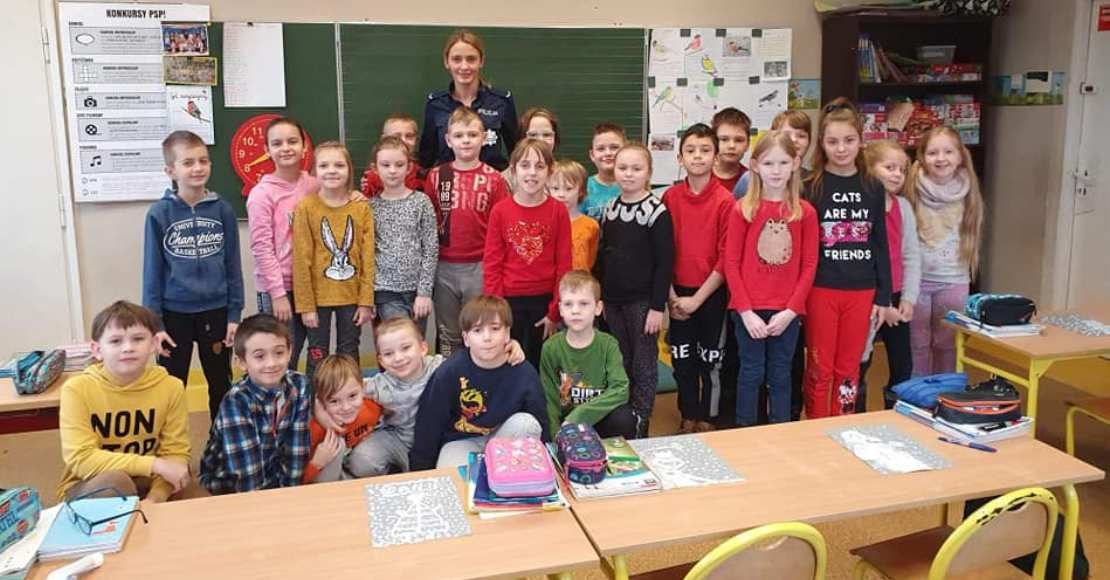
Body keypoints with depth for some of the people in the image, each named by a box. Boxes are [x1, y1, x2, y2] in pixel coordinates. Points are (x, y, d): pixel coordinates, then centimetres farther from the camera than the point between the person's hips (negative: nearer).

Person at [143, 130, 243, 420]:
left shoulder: (222, 209, -4)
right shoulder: (159, 213, -8)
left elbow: (233, 265, 1)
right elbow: (152, 271, -5)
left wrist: (234, 314, -1)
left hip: (216, 311, 2)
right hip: (175, 313, -1)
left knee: (221, 385, 16)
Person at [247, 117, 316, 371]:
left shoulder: (314, 185, 6)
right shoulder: (262, 193, -8)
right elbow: (261, 248, -10)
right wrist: (278, 292, -13)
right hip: (277, 288, -4)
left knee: (292, 359, 14)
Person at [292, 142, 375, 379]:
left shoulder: (361, 207, -2)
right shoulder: (305, 207, -8)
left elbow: (368, 257, -1)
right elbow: (301, 260, -8)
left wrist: (366, 301, -4)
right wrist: (305, 304, -10)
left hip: (352, 297, 2)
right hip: (318, 297, -2)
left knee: (349, 356, 14)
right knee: (317, 357, 9)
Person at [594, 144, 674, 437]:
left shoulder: (656, 211, -11)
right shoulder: (610, 209, 6)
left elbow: (664, 262, -13)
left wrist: (658, 306, -16)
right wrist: (598, 297, 10)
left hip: (643, 301, -5)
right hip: (613, 301, 5)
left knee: (644, 365, 5)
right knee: (621, 364, 15)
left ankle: (639, 426, 16)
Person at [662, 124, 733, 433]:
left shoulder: (725, 200, -10)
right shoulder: (670, 197, -1)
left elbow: (726, 257, -11)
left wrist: (698, 298, -12)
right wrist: (671, 295, -4)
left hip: (712, 293, -3)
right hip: (678, 293, 3)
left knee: (710, 359, 9)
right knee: (682, 358, 11)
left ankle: (707, 419, 24)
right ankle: (688, 418, 27)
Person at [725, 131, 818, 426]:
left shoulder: (805, 212, 1)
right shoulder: (742, 209, -3)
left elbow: (809, 266, 1)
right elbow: (731, 263, -4)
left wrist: (790, 310, -7)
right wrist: (746, 311, -10)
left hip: (787, 311, 1)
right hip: (749, 310, -1)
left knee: (781, 376, 11)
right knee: (751, 373, 7)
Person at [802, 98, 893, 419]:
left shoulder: (872, 189, 6)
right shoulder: (809, 188, -5)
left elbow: (880, 245, 8)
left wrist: (883, 297, 6)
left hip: (861, 291, 3)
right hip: (821, 290, -3)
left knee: (849, 369, 12)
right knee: (819, 369, 6)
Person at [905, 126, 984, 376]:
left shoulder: (967, 192, -1)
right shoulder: (913, 189, -9)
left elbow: (971, 234, 8)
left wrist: (964, 267, 8)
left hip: (953, 279, 2)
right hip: (917, 277, -2)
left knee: (948, 343, 12)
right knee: (916, 343, 9)